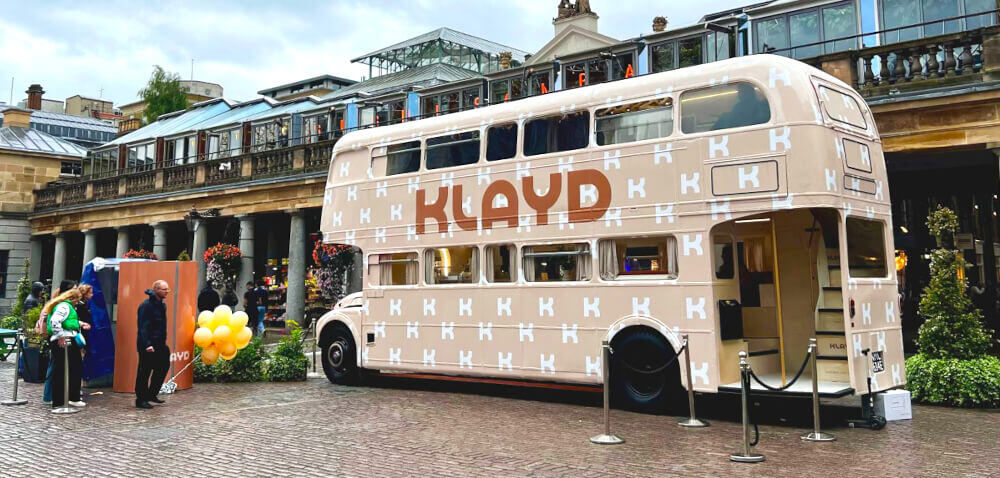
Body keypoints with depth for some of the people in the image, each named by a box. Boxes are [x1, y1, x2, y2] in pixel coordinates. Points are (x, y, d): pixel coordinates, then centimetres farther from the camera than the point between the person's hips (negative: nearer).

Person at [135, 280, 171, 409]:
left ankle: (151, 395, 23)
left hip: (159, 345, 9)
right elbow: (143, 327, -20)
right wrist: (147, 344, -26)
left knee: (163, 367, 10)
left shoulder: (162, 305, 14)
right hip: (147, 347, -9)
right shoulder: (146, 306, -14)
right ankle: (141, 400, 7)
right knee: (144, 373, -1)